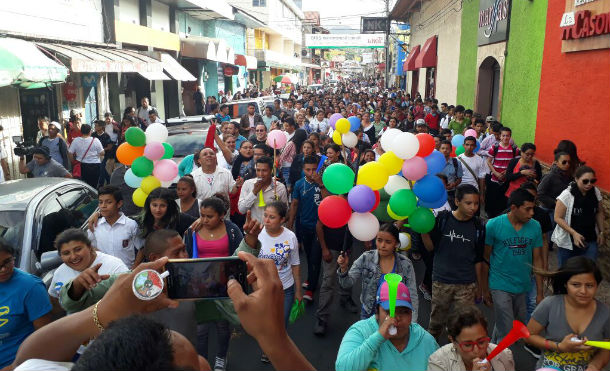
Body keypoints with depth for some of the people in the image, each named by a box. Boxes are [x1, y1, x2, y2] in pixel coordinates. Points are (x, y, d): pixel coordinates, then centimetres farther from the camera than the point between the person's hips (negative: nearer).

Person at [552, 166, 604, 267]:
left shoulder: (596, 192, -4)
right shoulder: (567, 195, -17)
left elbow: (599, 212, 12)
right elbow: (558, 218, -14)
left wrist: (601, 232, 9)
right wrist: (574, 233, -20)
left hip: (590, 240, 3)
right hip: (567, 241, -3)